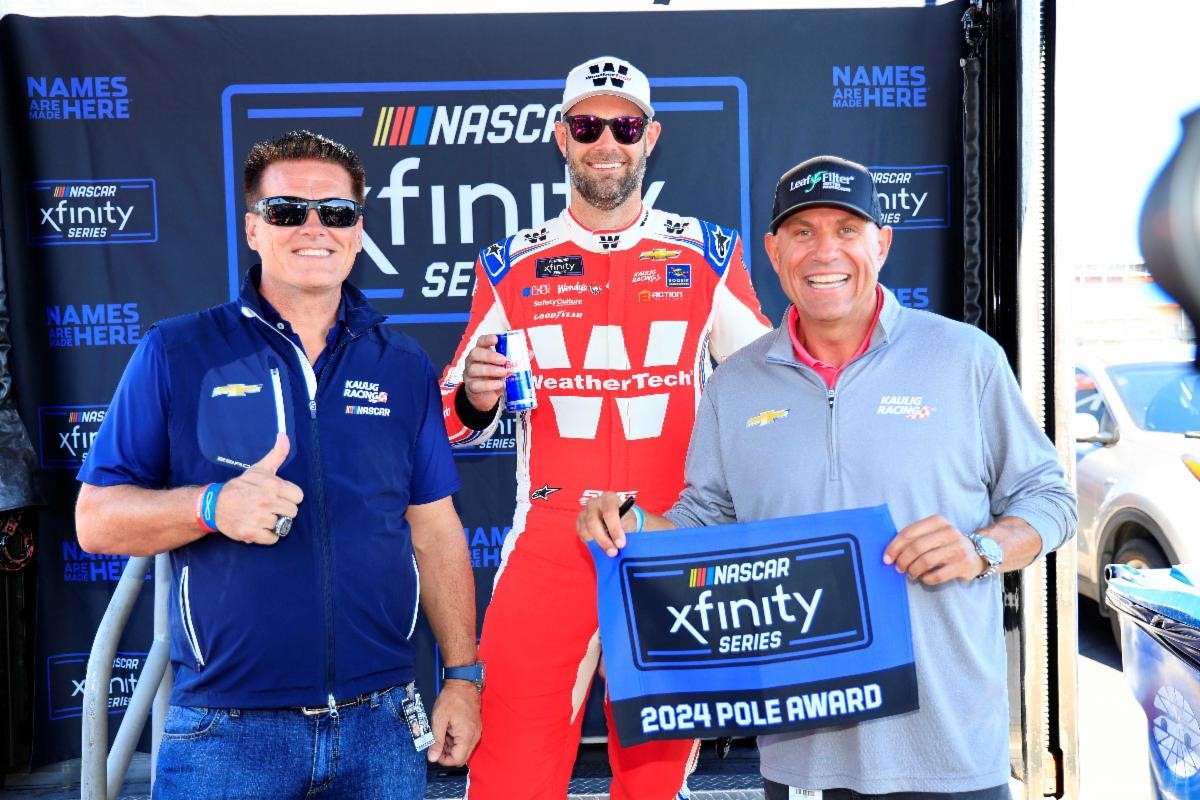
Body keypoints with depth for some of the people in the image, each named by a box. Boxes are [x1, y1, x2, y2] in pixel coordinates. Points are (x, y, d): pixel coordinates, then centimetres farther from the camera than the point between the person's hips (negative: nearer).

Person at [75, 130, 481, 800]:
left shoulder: (405, 366, 6)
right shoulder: (176, 354, -1)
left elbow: (435, 529, 8)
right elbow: (96, 520, -2)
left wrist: (463, 677, 5)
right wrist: (213, 506, -21)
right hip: (227, 732, -2)